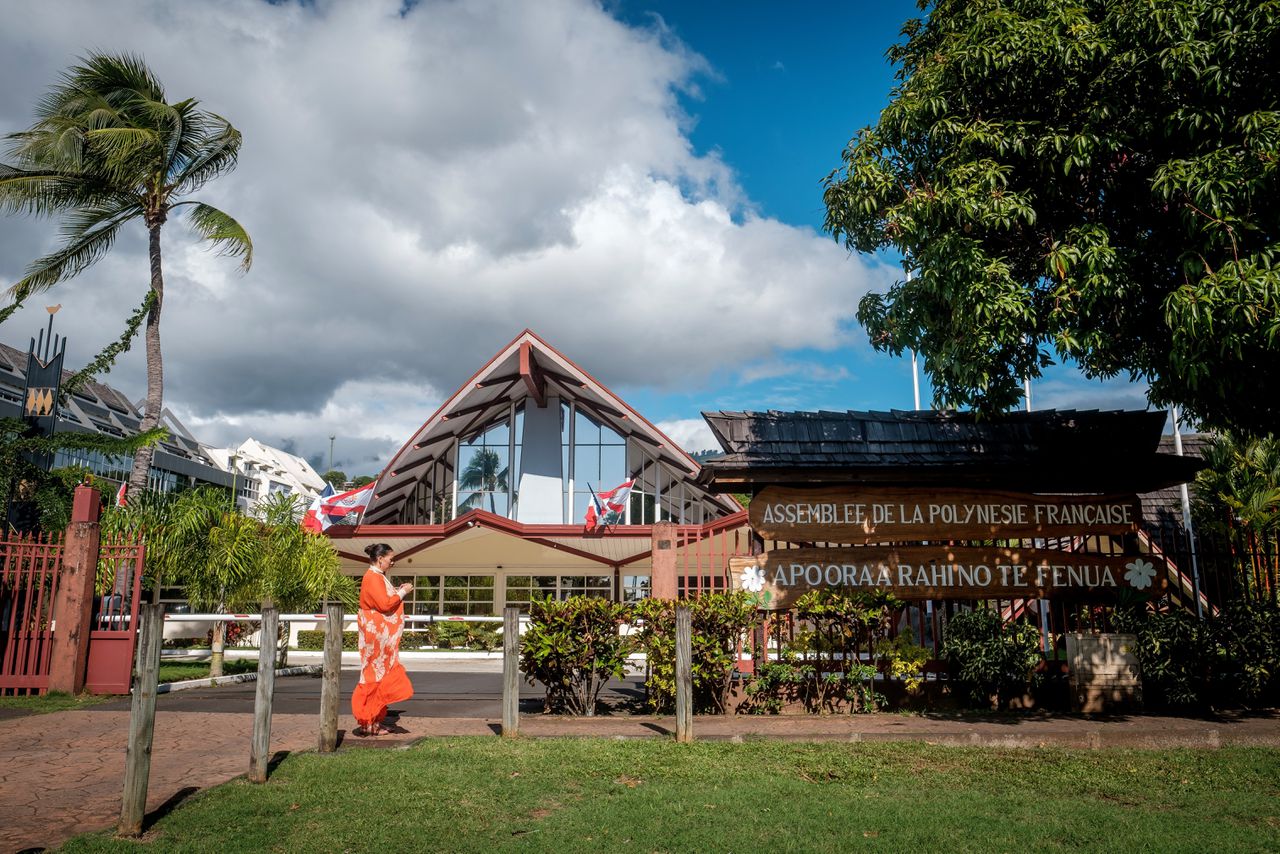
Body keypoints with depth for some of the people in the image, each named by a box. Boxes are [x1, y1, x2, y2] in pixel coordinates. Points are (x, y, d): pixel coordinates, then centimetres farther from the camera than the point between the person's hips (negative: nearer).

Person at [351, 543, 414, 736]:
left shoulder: (378, 577, 15)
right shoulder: (372, 578, -16)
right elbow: (385, 604, -23)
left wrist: (397, 591, 11)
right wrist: (402, 592, -12)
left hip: (383, 636, 10)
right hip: (376, 635, -10)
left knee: (380, 676, 12)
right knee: (375, 676, -4)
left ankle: (374, 721, 17)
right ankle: (368, 722, 2)